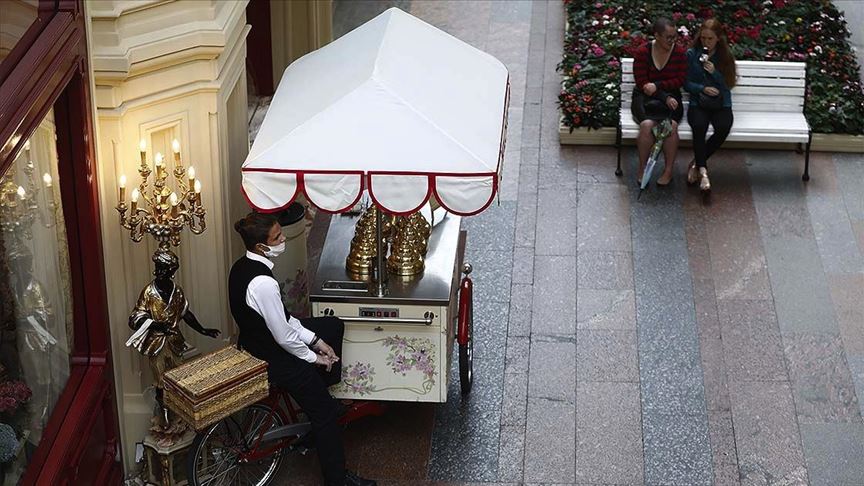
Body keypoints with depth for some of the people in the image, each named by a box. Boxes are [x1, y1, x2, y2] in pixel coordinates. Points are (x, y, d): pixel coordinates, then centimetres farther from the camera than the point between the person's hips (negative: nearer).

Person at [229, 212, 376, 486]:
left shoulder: (242, 266, -3)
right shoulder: (263, 283, -34)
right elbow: (283, 337, -26)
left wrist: (315, 340, 5)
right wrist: (313, 357, -8)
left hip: (254, 340, 9)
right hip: (270, 358, -9)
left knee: (333, 326, 21)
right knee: (325, 412, 3)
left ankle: (325, 386, 34)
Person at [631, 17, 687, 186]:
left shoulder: (680, 53, 2)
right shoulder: (642, 53, -3)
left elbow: (680, 81, -2)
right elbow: (641, 83, -7)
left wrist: (657, 86, -16)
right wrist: (665, 97, -19)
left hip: (670, 98, 1)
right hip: (644, 98, -1)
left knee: (671, 125, -31)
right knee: (647, 124, -33)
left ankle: (669, 170, -16)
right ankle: (642, 169, -15)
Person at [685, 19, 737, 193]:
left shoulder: (725, 56, 6)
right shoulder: (691, 54, 4)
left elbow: (729, 84, 1)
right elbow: (687, 83, 3)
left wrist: (714, 72, -14)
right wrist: (702, 88, -15)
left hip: (721, 104, 1)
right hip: (698, 103, -1)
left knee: (723, 128, -31)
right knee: (699, 126, -35)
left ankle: (697, 163, -12)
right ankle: (703, 170, -27)